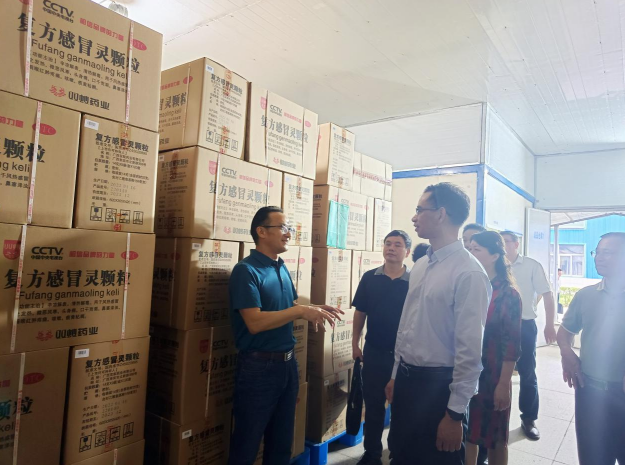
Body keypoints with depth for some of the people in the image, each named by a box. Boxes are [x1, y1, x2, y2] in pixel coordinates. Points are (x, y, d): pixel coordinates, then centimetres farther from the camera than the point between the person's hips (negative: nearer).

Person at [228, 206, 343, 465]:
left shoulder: (282, 269, 8)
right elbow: (255, 322, -24)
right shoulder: (246, 270, -16)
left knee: (282, 441, 22)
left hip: (287, 363, 8)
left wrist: (313, 311, -2)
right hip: (258, 366, -7)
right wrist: (301, 311, -24)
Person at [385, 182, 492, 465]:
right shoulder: (420, 266, 6)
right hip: (406, 380, 8)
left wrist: (455, 413, -16)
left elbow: (470, 350, -20)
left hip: (438, 386, -7)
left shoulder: (468, 273, -20)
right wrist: (396, 376, 16)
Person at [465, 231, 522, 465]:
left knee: (495, 438, 14)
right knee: (465, 433, 15)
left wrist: (503, 384, -14)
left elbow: (511, 344, -12)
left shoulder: (508, 294, -10)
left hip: (491, 376, -4)